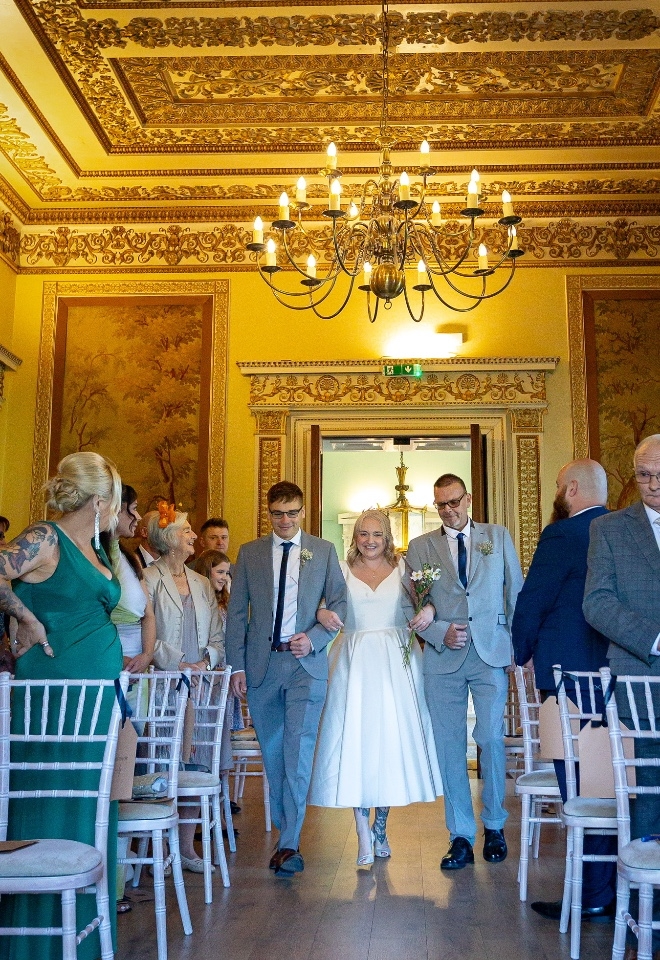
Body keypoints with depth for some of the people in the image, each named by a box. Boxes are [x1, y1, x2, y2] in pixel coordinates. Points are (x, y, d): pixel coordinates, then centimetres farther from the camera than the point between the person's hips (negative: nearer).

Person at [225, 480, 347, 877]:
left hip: (306, 663, -2)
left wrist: (314, 638, -11)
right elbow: (236, 612, 7)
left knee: (298, 750, -11)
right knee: (273, 754, 9)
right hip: (261, 665, 2)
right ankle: (286, 835, 23)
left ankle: (289, 843, -6)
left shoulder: (324, 551, 7)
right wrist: (237, 666, 0)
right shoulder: (249, 553, 8)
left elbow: (340, 602, 5)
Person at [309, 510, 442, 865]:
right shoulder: (341, 571, 9)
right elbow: (324, 605, -1)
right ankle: (363, 834, 1)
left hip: (396, 661, 1)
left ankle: (380, 828, 18)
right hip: (355, 660, 0)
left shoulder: (403, 569, 10)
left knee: (393, 735, 1)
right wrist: (323, 614, -23)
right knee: (354, 738, -6)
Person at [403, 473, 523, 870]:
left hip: (492, 654, -1)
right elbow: (410, 605, 7)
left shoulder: (498, 535, 10)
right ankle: (461, 837, 13)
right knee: (450, 746, 2)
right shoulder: (421, 546, 10)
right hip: (443, 657, 1)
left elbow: (516, 593, 8)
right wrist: (440, 632, -9)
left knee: (491, 738, -3)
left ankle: (494, 827, 19)